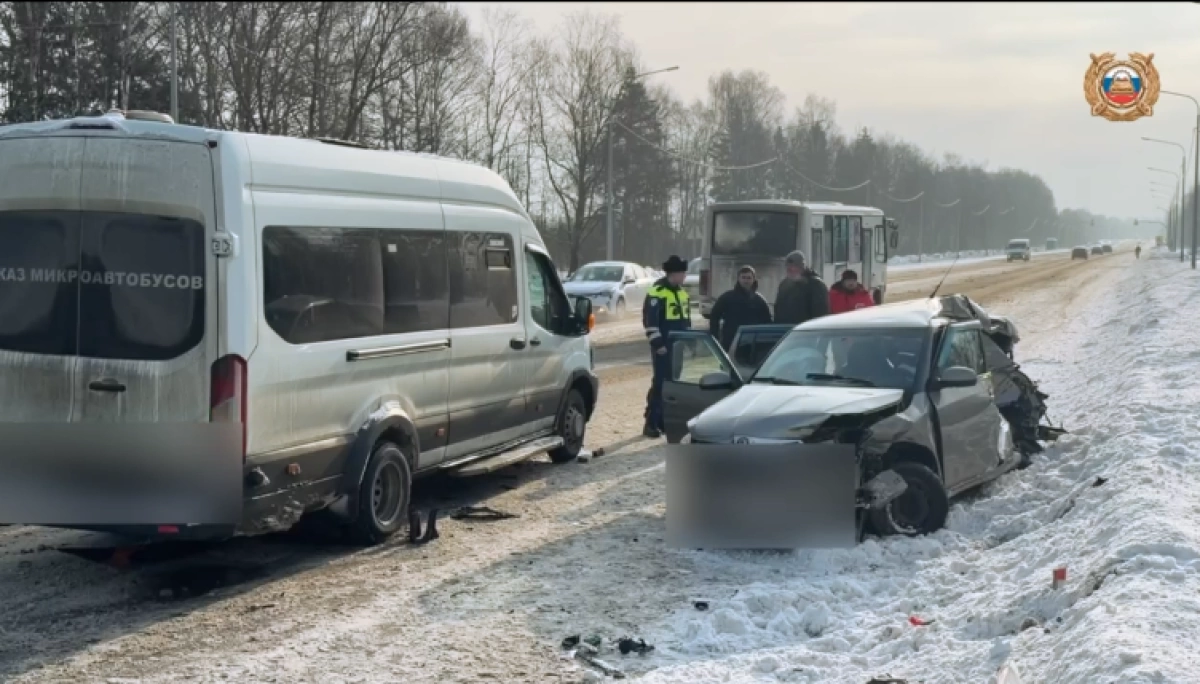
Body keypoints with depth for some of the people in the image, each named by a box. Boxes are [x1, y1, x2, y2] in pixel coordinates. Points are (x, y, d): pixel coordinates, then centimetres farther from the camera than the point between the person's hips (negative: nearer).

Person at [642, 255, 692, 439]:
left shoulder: (682, 292, 15)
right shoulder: (657, 292, -12)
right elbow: (650, 320, -16)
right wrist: (657, 343, -18)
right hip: (663, 346, -8)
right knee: (660, 382, -10)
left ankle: (664, 420, 19)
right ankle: (651, 423, -7)